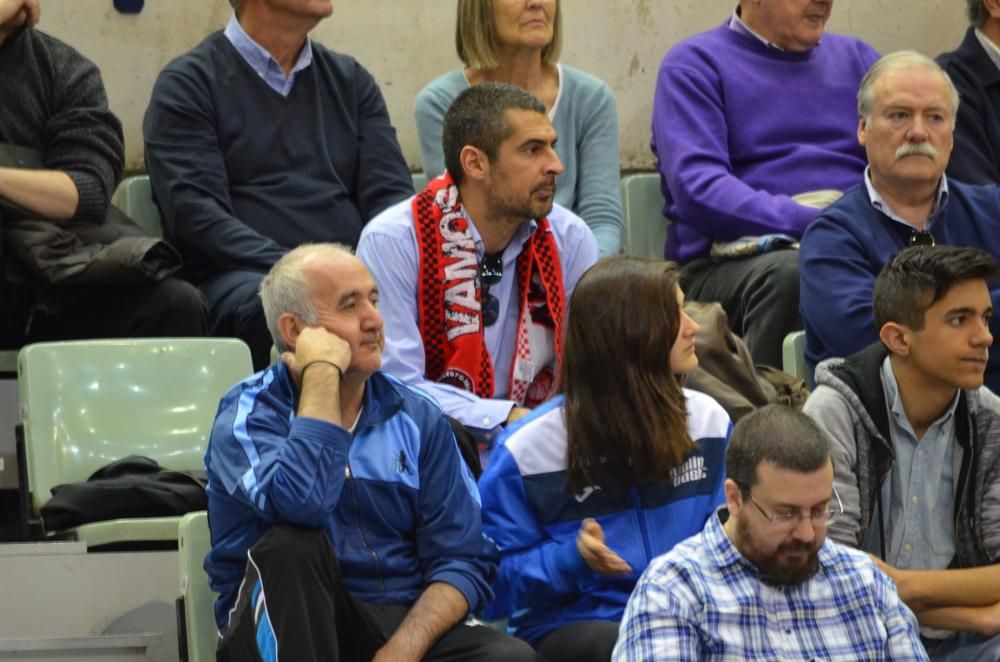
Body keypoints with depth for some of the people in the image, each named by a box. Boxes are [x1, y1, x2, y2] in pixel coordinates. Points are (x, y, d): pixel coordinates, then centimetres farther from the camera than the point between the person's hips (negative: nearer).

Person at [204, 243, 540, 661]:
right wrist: (323, 373, -16)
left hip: (403, 625, 3)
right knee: (292, 543, -33)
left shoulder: (417, 419, 8)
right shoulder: (249, 413, -4)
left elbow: (464, 561, 1)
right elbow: (300, 503, -27)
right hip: (289, 628, -3)